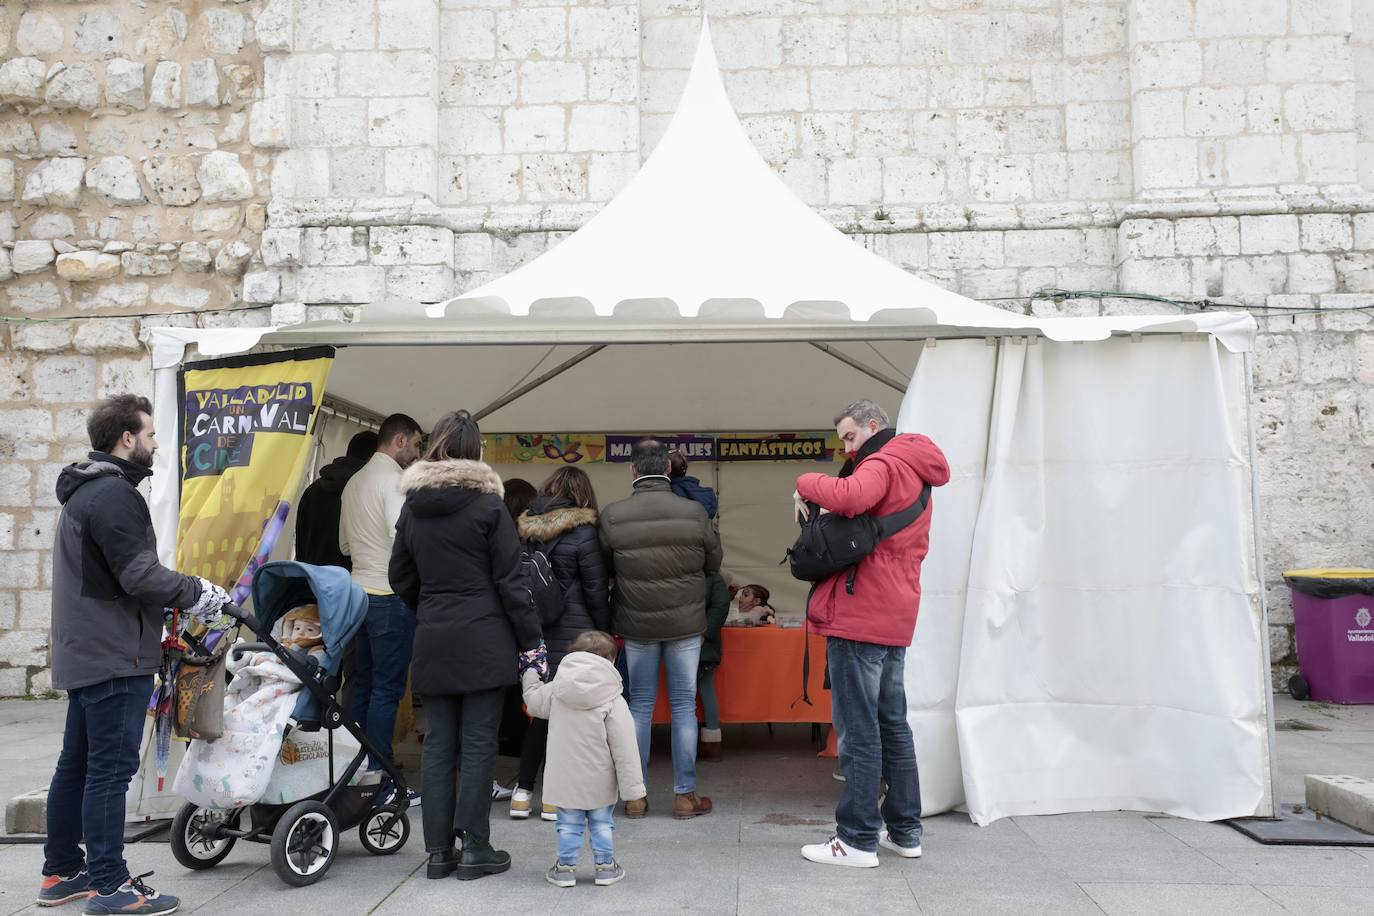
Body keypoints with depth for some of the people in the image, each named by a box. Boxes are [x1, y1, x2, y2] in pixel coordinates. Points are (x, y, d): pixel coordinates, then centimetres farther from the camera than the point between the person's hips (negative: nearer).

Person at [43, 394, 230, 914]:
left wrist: (177, 598, 13)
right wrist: (196, 594, -10)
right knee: (111, 769, -5)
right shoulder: (114, 494, -17)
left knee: (76, 765, 15)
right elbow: (139, 574, -22)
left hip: (85, 653, 11)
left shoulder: (85, 492, 17)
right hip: (115, 657, -11)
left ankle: (62, 872, 25)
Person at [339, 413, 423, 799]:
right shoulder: (395, 479, -12)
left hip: (360, 591, 9)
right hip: (392, 595, -9)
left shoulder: (354, 481, 15)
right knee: (387, 689, -4)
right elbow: (403, 536, -24)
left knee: (363, 684, 15)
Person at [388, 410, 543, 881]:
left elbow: (401, 578, 14)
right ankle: (474, 848, 7)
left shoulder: (412, 508, 7)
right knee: (478, 743, 1)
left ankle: (439, 850, 14)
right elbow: (511, 582, -8)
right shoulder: (487, 504, -8)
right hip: (483, 640, -4)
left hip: (432, 643, 5)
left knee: (439, 744, 9)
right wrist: (531, 642, -3)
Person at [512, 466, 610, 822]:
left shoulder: (526, 528, 6)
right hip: (573, 634, -5)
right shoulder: (583, 533, -9)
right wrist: (604, 636, 3)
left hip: (534, 631, 5)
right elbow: (596, 592, -7)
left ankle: (523, 791, 18)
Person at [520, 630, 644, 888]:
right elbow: (624, 748, -13)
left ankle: (566, 867, 20)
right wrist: (633, 786, -8)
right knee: (602, 823, 15)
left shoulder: (555, 691, -5)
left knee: (568, 824, 15)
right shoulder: (613, 701, -14)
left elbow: (534, 702, 15)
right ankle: (605, 866, 22)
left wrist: (529, 678, 34)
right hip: (600, 782, -2)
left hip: (565, 778, 2)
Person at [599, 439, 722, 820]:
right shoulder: (694, 512, -11)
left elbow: (603, 569, -1)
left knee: (640, 706, 12)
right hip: (686, 623, -1)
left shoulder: (612, 516, -11)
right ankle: (685, 795, 15)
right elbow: (713, 563, 1)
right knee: (684, 706, 9)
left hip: (636, 626, 1)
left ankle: (635, 795, 18)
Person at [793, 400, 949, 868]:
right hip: (895, 618, 10)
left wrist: (805, 484, -15)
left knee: (858, 732, -4)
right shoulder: (913, 471, 22)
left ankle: (858, 840, 2)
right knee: (892, 725, 16)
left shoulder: (883, 464, -10)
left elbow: (849, 496, -31)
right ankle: (904, 831, 23)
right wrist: (829, 511, 3)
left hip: (860, 617, -10)